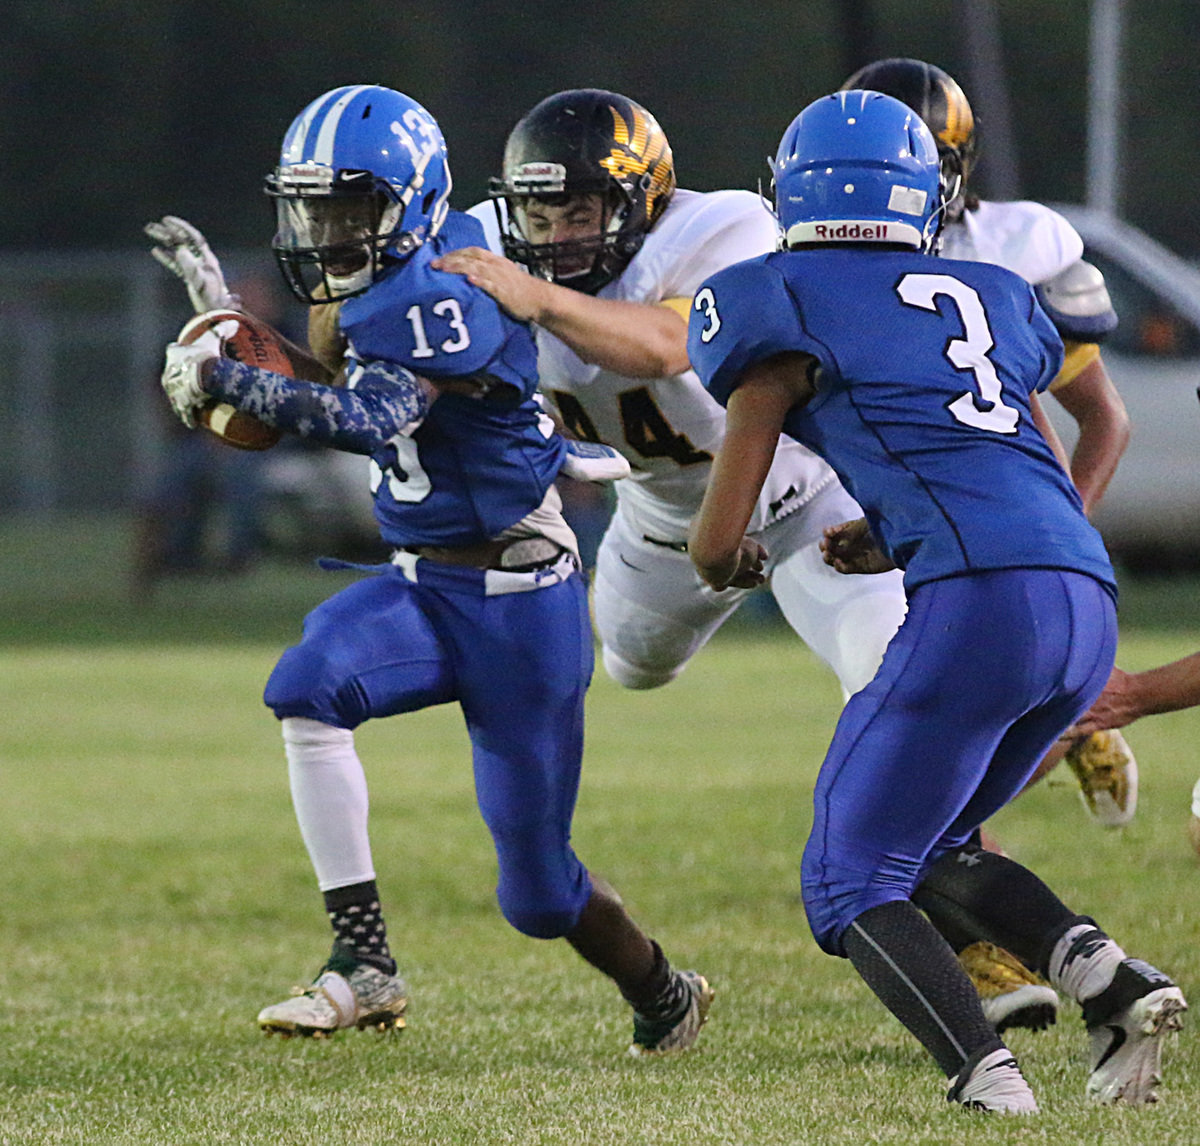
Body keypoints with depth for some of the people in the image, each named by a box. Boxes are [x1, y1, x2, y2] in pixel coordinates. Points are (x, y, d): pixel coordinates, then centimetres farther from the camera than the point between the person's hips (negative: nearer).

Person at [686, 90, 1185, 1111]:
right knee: (933, 841, 24)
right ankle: (1107, 977, 1)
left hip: (978, 603, -6)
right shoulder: (995, 297, 26)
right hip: (1090, 600, 6)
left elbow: (719, 541, 9)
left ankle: (983, 1069, -20)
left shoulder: (780, 302, 9)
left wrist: (726, 560, 32)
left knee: (853, 880, 4)